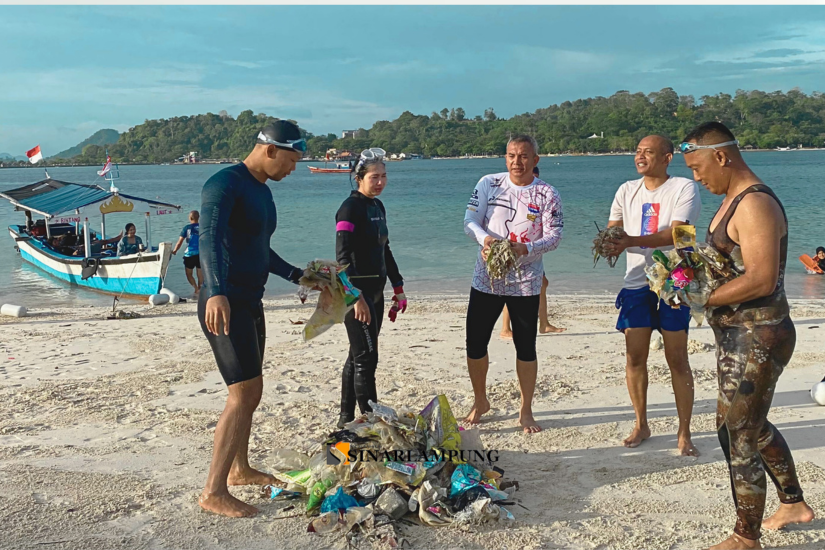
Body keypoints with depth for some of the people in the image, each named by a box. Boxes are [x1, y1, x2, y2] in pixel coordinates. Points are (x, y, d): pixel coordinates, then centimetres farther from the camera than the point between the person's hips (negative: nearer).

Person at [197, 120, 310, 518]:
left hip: (250, 304, 10)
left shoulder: (263, 191, 16)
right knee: (245, 392, -14)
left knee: (249, 393, 16)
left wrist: (297, 276, 29)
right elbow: (210, 238, -32)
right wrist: (217, 292, -46)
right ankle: (213, 492, -7)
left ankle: (239, 470, 32)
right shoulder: (224, 184, -15)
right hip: (224, 305, -10)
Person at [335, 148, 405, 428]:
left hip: (374, 290, 9)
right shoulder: (350, 208, -13)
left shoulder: (378, 206, 13)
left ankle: (346, 419, 22)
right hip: (356, 290, -9)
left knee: (358, 355, 13)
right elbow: (342, 255, -21)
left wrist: (398, 287, 19)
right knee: (366, 357, -8)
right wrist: (356, 296, -28)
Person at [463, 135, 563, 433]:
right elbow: (470, 219, -2)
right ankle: (480, 402, 28)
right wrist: (484, 238, -24)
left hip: (525, 282, -1)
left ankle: (525, 411, 22)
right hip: (486, 278, 2)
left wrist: (526, 248, -26)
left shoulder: (548, 194, -3)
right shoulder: (489, 184, 1)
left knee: (526, 348, 6)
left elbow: (554, 236, -7)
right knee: (475, 343, 5)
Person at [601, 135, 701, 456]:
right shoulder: (627, 190, 9)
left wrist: (630, 241, -32)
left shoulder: (684, 188, -7)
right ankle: (641, 426, 23)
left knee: (678, 360, 0)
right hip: (636, 283, 4)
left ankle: (684, 433, 12)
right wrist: (608, 241, -20)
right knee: (634, 358, 6)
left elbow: (675, 234, -20)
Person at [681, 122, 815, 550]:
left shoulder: (755, 205, -21)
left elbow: (761, 279, -29)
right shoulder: (733, 200, 11)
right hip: (738, 334, 11)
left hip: (757, 338, -11)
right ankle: (794, 503, 44)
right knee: (753, 424, 24)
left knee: (736, 435, 0)